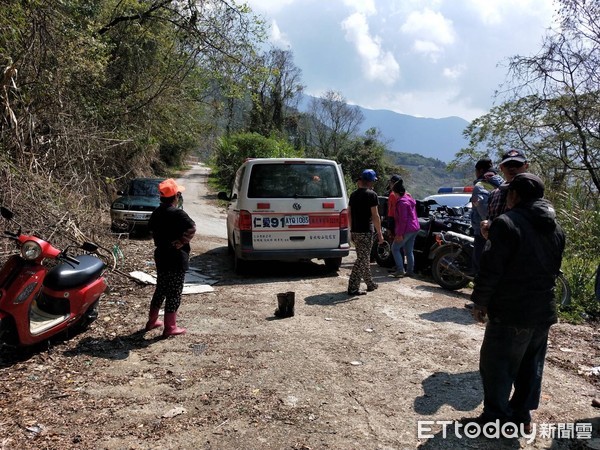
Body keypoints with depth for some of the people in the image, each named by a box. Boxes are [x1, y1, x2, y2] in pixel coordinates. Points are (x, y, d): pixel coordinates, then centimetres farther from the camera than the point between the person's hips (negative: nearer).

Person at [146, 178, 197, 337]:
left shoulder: (156, 213, 5)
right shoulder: (178, 214, -18)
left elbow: (152, 230, 14)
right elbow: (192, 229, -25)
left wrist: (160, 244, 14)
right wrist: (180, 243, -13)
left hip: (161, 256, 8)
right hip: (176, 259, -8)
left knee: (160, 289, 20)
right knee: (174, 293, 2)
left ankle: (152, 321, 31)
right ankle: (170, 327, 9)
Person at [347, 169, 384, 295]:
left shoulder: (353, 194, 11)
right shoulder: (371, 194, -10)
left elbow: (349, 213, 14)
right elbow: (375, 215, -13)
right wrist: (379, 233, -9)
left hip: (355, 232, 8)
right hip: (365, 232, -8)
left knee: (364, 258, 17)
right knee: (362, 259, -3)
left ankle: (371, 284, 28)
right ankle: (353, 288, -5)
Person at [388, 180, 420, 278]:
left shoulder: (402, 202, -16)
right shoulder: (410, 199, 13)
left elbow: (403, 219, -21)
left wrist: (400, 234, -20)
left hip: (407, 229, -9)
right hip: (415, 228, 9)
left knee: (395, 248, 0)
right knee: (409, 251, 14)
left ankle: (400, 270, -5)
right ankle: (410, 271, 16)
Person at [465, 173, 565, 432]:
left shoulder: (507, 223, -17)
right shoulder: (555, 228, 9)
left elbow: (491, 268, -18)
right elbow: (554, 268, 16)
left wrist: (479, 302, -8)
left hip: (511, 313, -8)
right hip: (544, 311, 8)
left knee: (496, 365, 4)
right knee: (530, 366, 17)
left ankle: (496, 418, 12)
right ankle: (522, 415, 28)